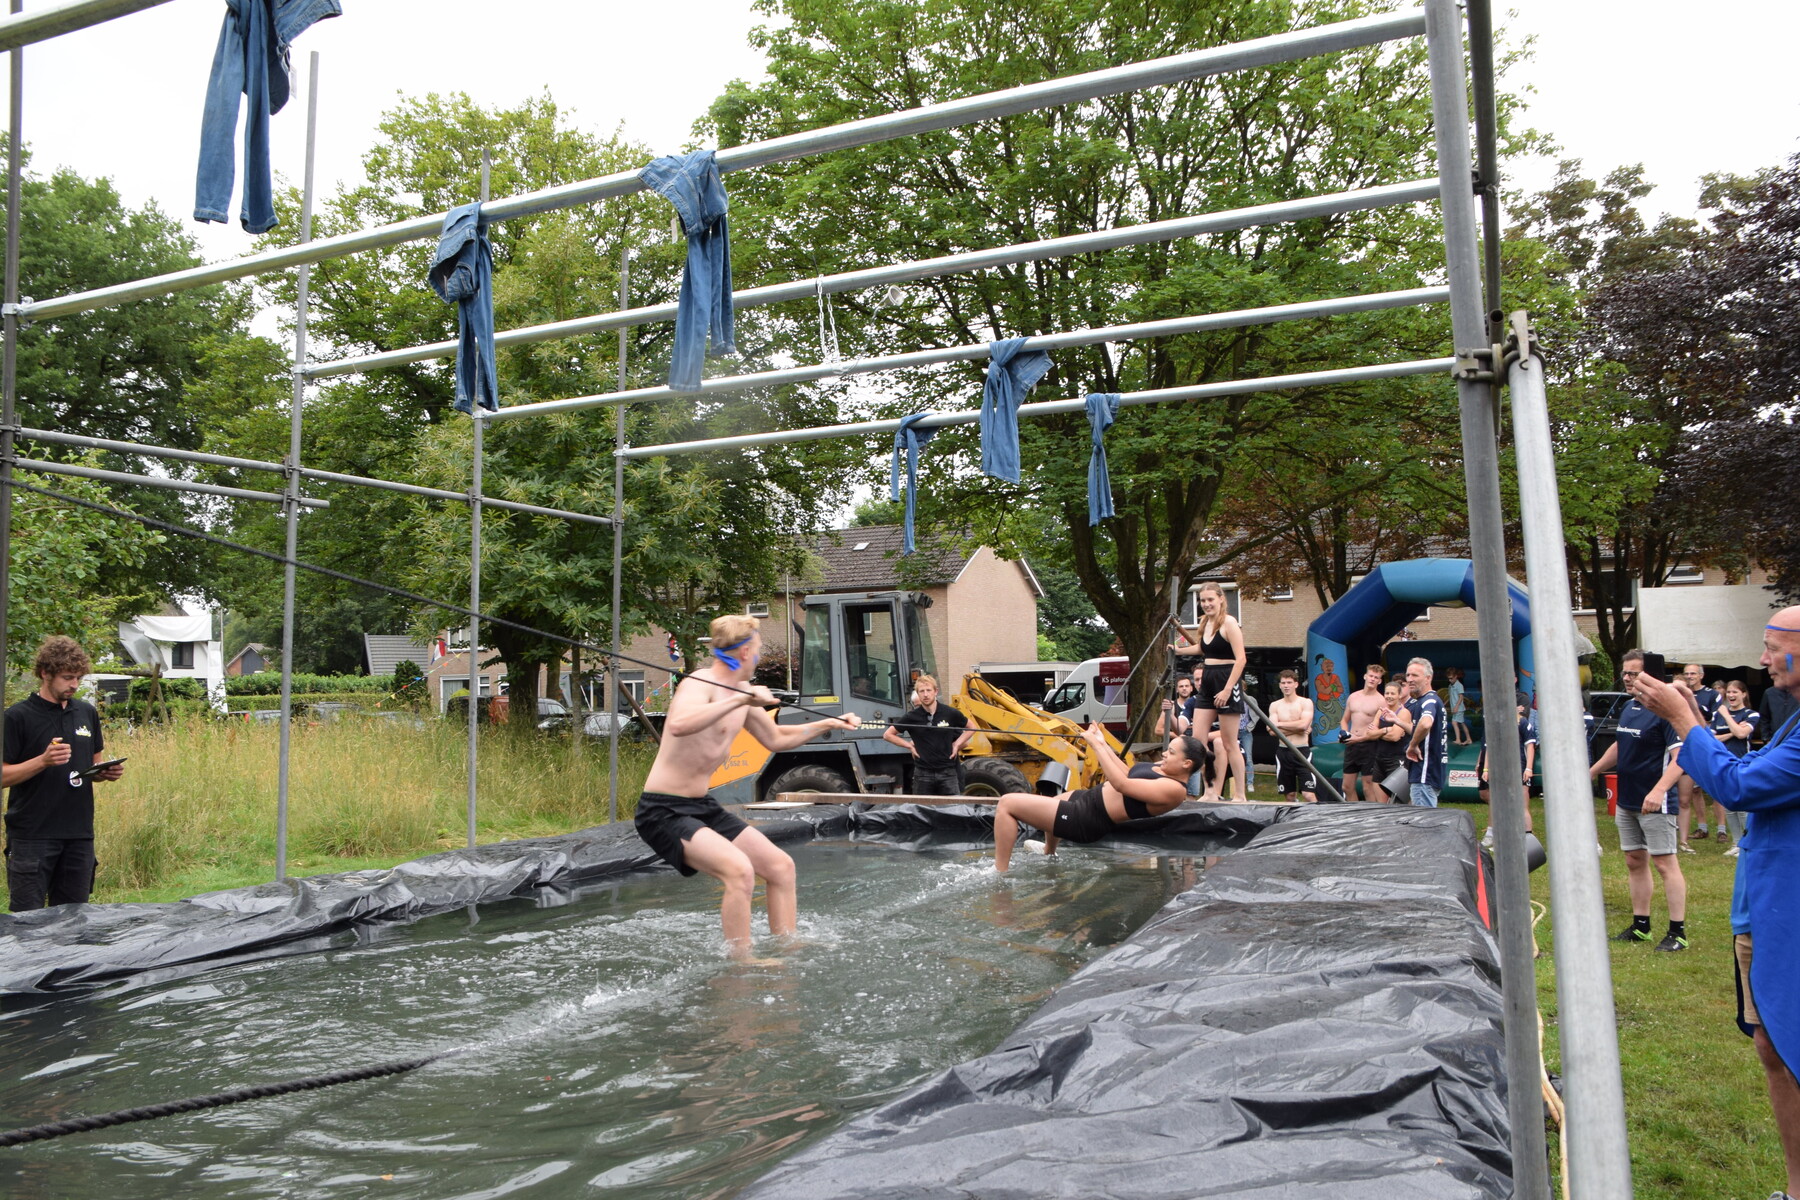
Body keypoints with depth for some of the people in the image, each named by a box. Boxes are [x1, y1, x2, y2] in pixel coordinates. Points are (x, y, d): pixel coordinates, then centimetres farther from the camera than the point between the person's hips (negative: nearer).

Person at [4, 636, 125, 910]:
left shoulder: (87, 713, 10)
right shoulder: (18, 716, -6)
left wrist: (108, 773, -2)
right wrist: (43, 760, -23)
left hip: (79, 834, 5)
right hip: (32, 837, -5)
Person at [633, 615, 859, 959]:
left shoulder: (742, 693, 9)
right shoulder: (700, 684, -18)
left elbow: (776, 739, 26)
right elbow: (678, 726, -42)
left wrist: (826, 724, 22)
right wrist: (739, 699, -42)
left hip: (703, 807, 9)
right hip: (663, 811, -9)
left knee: (781, 866, 8)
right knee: (739, 869, -27)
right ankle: (741, 962, -12)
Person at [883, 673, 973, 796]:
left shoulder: (950, 713, -2)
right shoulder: (912, 717, -1)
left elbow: (971, 729, 15)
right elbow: (887, 734, 7)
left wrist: (957, 744, 2)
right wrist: (909, 746, 0)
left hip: (947, 772, 0)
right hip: (923, 774, 0)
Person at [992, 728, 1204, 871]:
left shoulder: (1174, 789, -24)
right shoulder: (1166, 769, 5)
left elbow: (1121, 784, -31)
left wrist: (1096, 744, -26)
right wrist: (1103, 743, 12)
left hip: (1088, 820, -11)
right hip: (1090, 798, 11)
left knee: (1007, 803, -15)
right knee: (1053, 800, 45)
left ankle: (999, 874, -11)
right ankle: (1049, 853, 69)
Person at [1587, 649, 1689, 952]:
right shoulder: (1628, 707, 11)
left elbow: (1681, 755, -24)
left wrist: (1658, 791, -34)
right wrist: (1591, 772, 26)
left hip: (1655, 802, -9)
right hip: (1627, 800, 9)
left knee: (1665, 863, -3)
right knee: (1635, 862, 14)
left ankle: (1678, 932, 5)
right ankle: (1640, 925, 23)